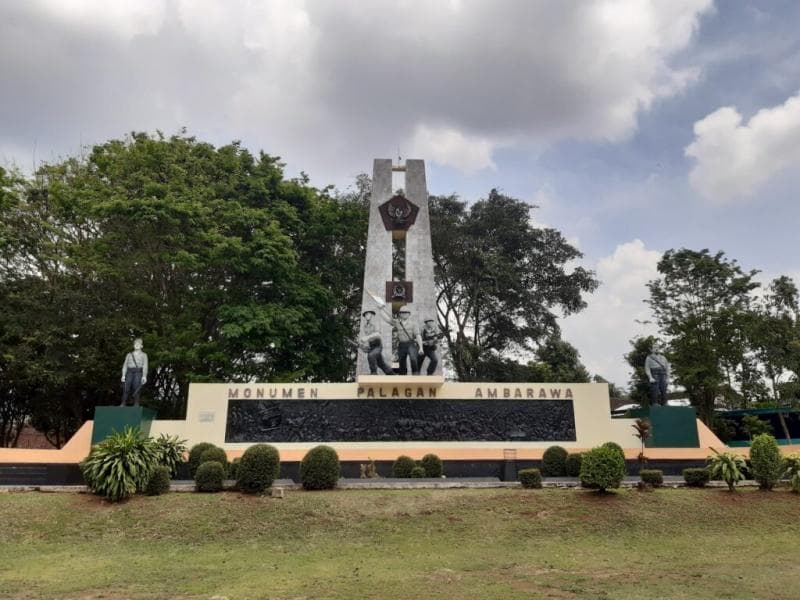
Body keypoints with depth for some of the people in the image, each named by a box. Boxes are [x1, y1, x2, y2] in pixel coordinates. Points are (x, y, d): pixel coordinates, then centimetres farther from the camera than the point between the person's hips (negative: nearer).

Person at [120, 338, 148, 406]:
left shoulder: (144, 355, 15)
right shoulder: (129, 354, 23)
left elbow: (145, 366, 3)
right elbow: (125, 365, 16)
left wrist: (144, 376, -11)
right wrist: (123, 375, 1)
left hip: (138, 372, -2)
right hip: (129, 372, 2)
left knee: (136, 390, -14)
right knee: (126, 389, -12)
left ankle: (136, 406, -17)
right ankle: (122, 405, -15)